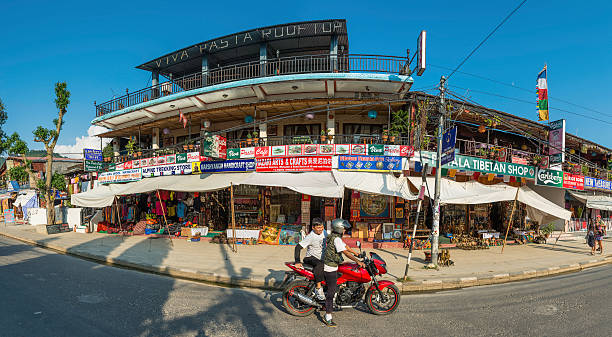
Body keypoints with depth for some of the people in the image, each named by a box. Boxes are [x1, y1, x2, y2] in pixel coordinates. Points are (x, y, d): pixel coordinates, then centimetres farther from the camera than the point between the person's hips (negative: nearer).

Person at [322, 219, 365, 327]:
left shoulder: (333, 236, 13)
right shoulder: (336, 239, -18)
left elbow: (345, 246, 23)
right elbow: (345, 252, -26)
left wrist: (356, 254, 28)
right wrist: (358, 261, -26)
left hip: (328, 265, 10)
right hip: (331, 268, -10)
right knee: (331, 292, -5)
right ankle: (328, 319, -1)